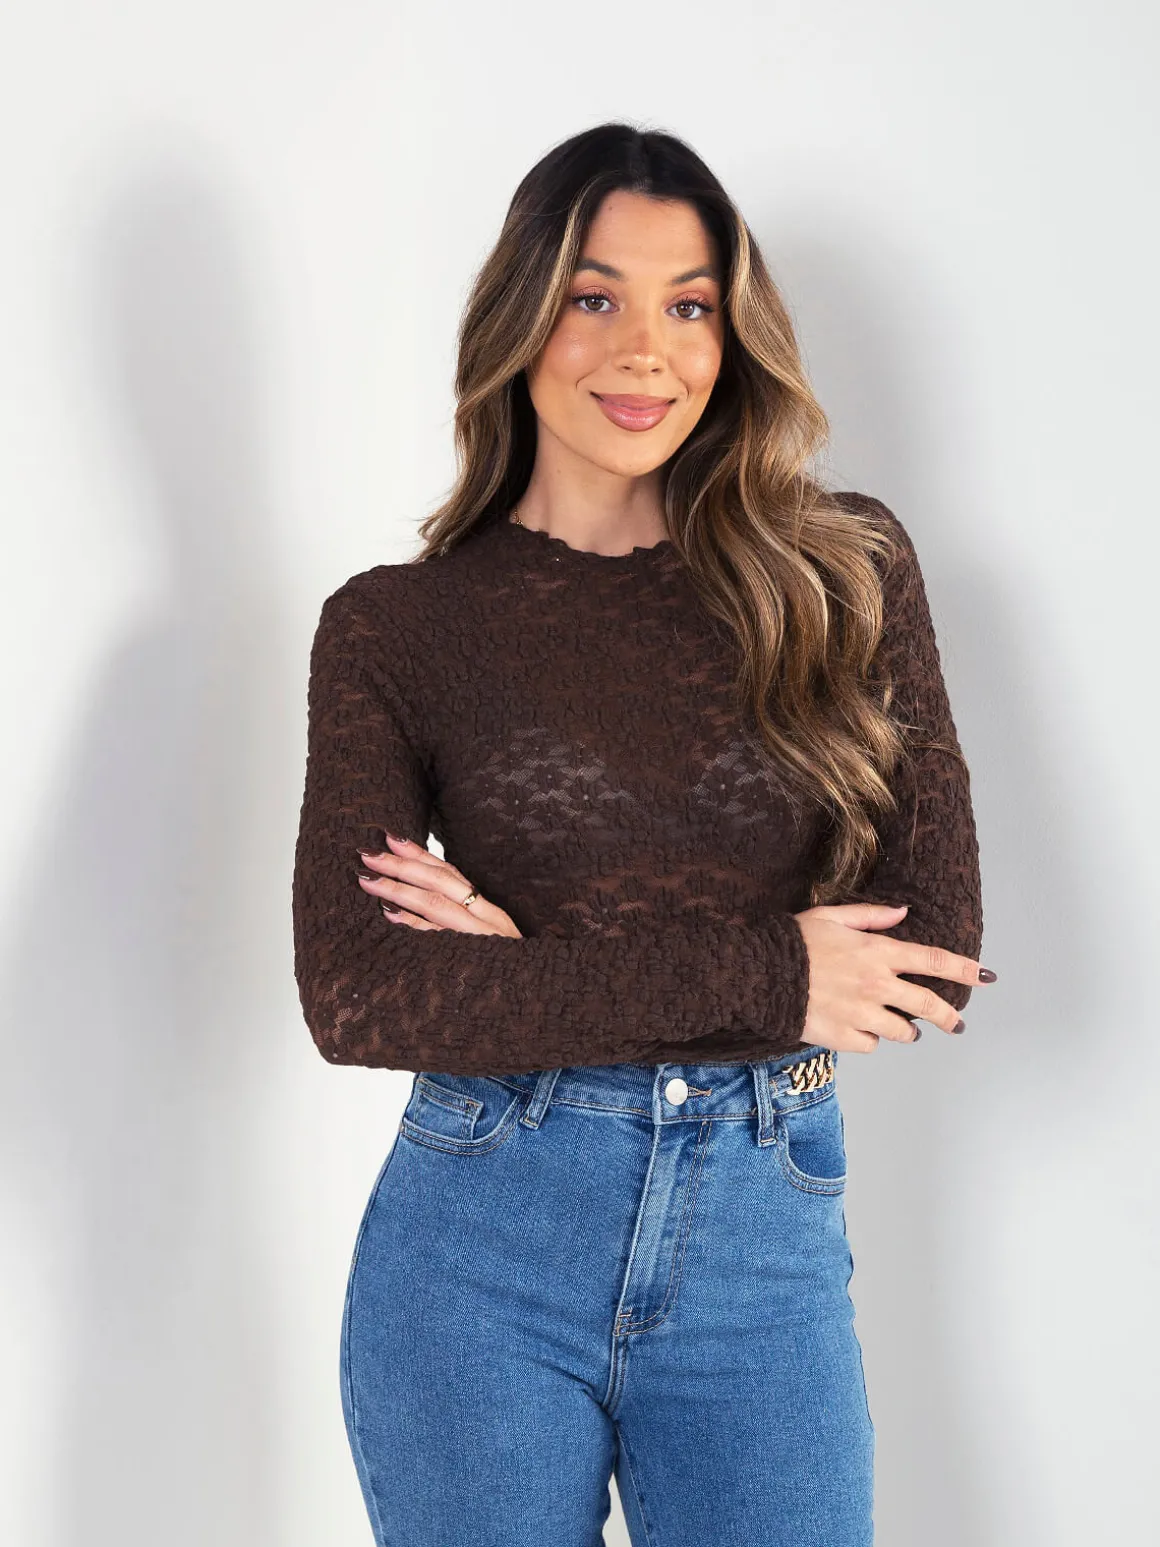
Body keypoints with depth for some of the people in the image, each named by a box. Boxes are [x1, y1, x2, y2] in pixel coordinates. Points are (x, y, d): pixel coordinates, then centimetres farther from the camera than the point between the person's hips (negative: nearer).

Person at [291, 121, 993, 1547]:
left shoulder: (846, 571, 1)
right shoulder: (392, 626, -1)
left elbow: (935, 951, -4)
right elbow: (355, 996, -11)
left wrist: (536, 970, -10)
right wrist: (753, 972, -15)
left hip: (767, 1240, 1)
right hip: (482, 1235, 0)